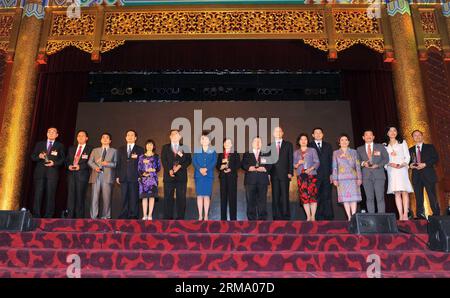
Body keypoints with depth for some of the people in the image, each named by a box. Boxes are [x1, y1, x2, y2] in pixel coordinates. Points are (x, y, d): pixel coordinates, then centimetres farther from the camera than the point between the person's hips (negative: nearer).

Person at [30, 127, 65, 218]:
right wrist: (39, 156, -9)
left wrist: (54, 163, -11)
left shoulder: (60, 146, 11)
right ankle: (36, 216, 2)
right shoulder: (39, 144, 17)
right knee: (38, 194, -2)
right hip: (40, 172, 2)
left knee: (50, 195, -3)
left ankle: (48, 216, 0)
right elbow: (32, 157, 12)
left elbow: (62, 159, 5)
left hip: (52, 172, -1)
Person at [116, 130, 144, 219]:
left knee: (134, 198, -2)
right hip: (123, 177, 3)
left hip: (135, 177, -3)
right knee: (124, 198, 4)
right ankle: (124, 215, 9)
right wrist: (117, 176, 6)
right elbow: (118, 163, 14)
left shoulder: (140, 150, 6)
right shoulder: (121, 149, 17)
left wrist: (141, 176, -6)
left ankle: (133, 216, 3)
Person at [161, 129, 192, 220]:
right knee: (168, 198, 0)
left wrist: (180, 166, -11)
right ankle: (168, 218, 5)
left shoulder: (184, 148, 12)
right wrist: (169, 170, -13)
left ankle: (180, 218, 7)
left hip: (181, 176, 0)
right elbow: (163, 160, 2)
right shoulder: (165, 147, 12)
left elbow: (189, 160, 5)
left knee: (181, 198, 0)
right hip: (169, 176, 0)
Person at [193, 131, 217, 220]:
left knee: (207, 195, -2)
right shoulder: (197, 151, 10)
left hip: (209, 175, -1)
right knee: (199, 195, 2)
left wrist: (206, 169, -16)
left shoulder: (212, 151, 8)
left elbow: (214, 162, -2)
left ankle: (206, 216, 3)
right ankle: (200, 215, 8)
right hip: (198, 175, 1)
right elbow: (194, 162, 1)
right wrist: (200, 169, -15)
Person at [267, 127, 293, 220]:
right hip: (274, 174, 2)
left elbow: (290, 160, 4)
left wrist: (290, 172, -5)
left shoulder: (288, 144, 9)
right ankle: (276, 217, 7)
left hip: (284, 174, -2)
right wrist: (268, 173, 1)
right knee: (275, 196, 2)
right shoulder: (270, 146, 12)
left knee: (285, 195, -3)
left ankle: (286, 216, 2)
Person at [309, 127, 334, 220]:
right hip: (315, 175, -2)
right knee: (316, 197, -2)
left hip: (326, 175, 2)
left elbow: (331, 160, 11)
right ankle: (319, 216, 3)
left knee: (327, 196, 2)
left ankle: (328, 216, 8)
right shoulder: (309, 146, 6)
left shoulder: (328, 146, 16)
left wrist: (331, 174, 2)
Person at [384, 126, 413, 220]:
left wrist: (403, 164, -10)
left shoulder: (402, 142, 14)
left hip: (402, 169, -1)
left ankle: (405, 214, -14)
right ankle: (400, 215, -7)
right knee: (397, 193, -4)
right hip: (391, 170, 1)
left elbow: (407, 156, 8)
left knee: (404, 192, -10)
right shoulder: (385, 145, 16)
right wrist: (390, 164, -10)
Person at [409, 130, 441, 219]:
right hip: (416, 176, 2)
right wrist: (410, 165, -7)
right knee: (418, 198, -1)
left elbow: (436, 159, 0)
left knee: (433, 197, -6)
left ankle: (436, 215, -1)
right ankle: (420, 215, 1)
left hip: (428, 175, -2)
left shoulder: (430, 147, 11)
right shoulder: (411, 150, 18)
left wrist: (425, 164, -12)